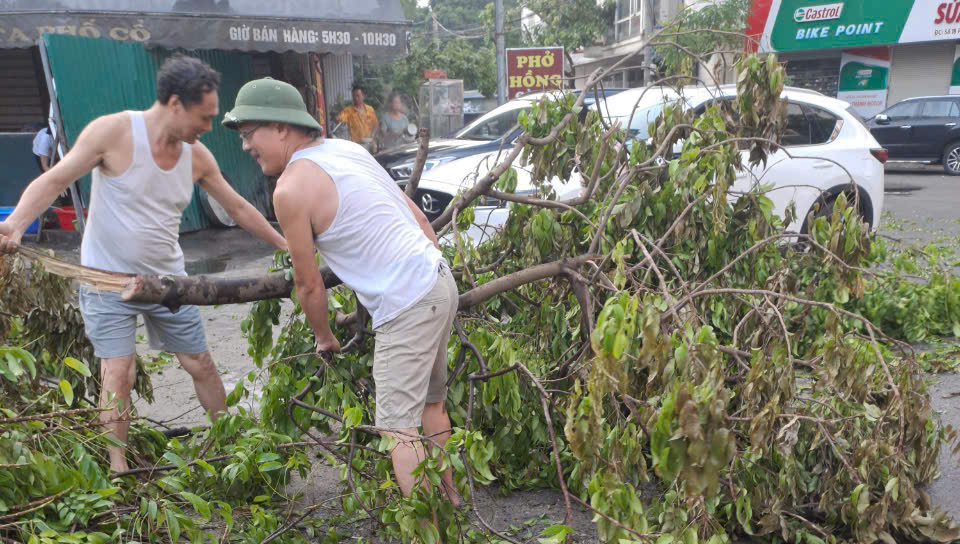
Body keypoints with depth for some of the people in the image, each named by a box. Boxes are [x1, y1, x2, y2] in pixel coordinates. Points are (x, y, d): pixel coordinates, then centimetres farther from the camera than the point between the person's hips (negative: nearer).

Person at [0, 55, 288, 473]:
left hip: (167, 279, 4)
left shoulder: (197, 156, -2)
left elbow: (238, 208, 8)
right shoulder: (113, 131, -16)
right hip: (108, 279, -4)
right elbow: (53, 181, -14)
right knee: (119, 373, -9)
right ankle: (118, 469, 8)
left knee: (201, 363, 10)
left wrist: (286, 246, 12)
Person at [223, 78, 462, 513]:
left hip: (406, 306, -9)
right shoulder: (346, 148, 12)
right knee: (430, 403, 22)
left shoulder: (291, 189, -12)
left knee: (398, 427, -2)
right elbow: (421, 221, 15)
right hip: (439, 281, 10)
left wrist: (325, 339, 13)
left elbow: (309, 286, -4)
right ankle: (448, 499, 37)